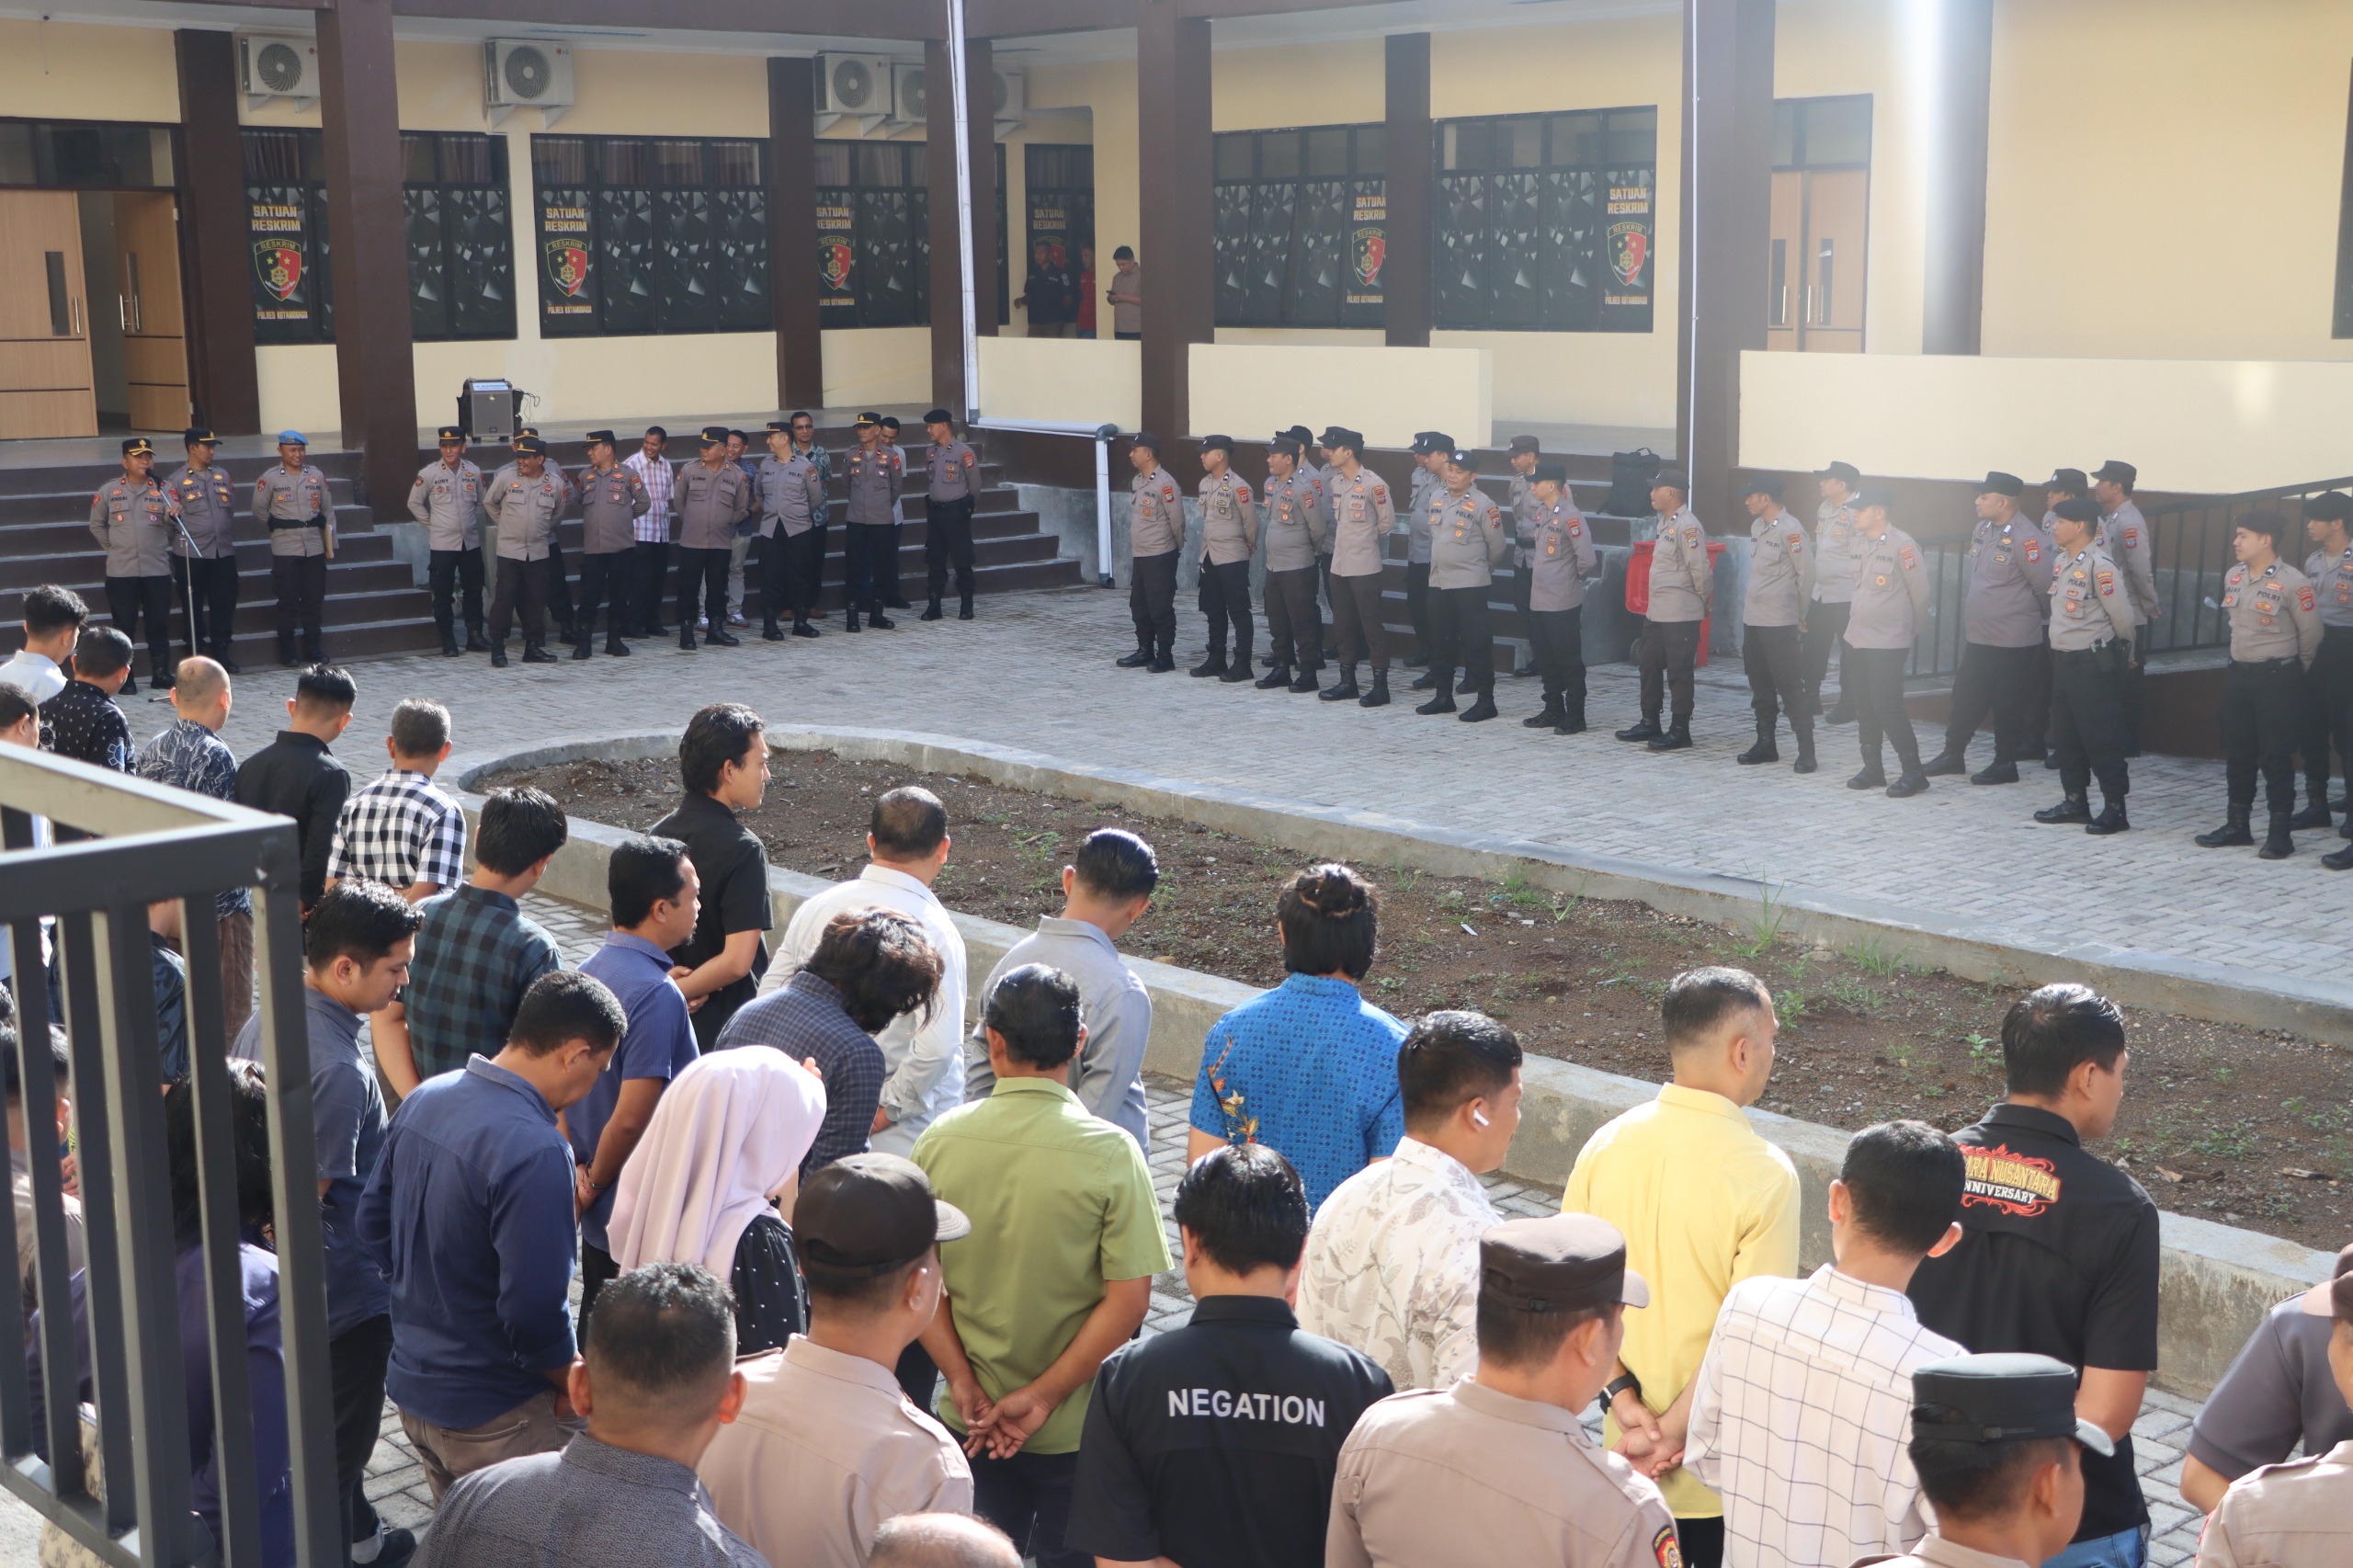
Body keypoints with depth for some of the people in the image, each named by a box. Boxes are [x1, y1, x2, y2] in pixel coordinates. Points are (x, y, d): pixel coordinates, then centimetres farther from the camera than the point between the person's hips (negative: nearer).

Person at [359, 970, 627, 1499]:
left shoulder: (422, 1100, -1)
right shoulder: (536, 1152, -28)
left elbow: (373, 1221, 11)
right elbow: (534, 1309, -28)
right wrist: (571, 1386, -10)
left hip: (412, 1388, 8)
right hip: (497, 1416, -8)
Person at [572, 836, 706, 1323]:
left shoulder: (590, 970, 3)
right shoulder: (657, 995, -24)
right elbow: (632, 1118, -28)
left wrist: (579, 1169, 5)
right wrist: (593, 1185, -13)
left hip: (599, 1218, 8)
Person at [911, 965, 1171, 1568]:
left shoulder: (941, 1140, -9)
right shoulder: (1110, 1152, -17)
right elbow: (1128, 1297, -18)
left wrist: (964, 1382, -4)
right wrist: (1044, 1397, -14)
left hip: (970, 1422, 3)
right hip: (1077, 1428, -2)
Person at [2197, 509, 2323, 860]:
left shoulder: (2293, 583, -15)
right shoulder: (2233, 577, 5)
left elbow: (2310, 636, -6)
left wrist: (2290, 672, 6)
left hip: (2277, 678, -7)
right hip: (2238, 674, 7)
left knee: (2276, 756, -2)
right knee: (2237, 754, 12)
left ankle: (2280, 832, 6)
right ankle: (2238, 825, 23)